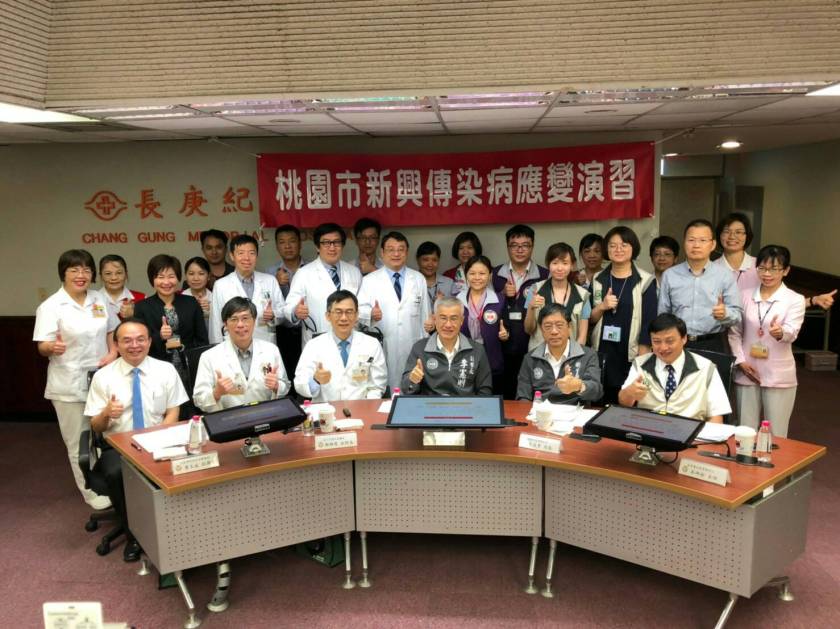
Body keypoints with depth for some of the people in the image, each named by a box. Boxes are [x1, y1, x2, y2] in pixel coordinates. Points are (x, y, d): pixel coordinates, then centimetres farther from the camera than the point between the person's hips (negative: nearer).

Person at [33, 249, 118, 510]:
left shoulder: (99, 299, 4)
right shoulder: (51, 306, -11)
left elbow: (111, 330, 14)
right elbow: (42, 347, -13)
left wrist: (113, 353, -4)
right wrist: (53, 347, -37)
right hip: (69, 385, -5)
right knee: (79, 443, 6)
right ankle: (92, 492, 20)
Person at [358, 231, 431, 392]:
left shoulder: (419, 279, 10)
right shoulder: (369, 280, 2)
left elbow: (425, 314, 11)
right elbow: (360, 310, -3)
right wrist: (370, 313, -25)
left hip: (413, 348, 2)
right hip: (382, 348, -2)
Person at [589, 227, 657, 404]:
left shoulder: (645, 281, -3)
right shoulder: (597, 280, 7)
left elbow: (648, 323, -5)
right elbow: (588, 320, 10)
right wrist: (601, 307, -9)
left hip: (631, 356, -3)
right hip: (601, 354, 3)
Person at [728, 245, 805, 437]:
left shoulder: (795, 300, -3)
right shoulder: (746, 297, 5)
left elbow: (792, 332, -19)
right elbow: (734, 332, 9)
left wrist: (780, 333, -43)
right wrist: (741, 361, -4)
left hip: (779, 376, -2)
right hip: (747, 373, 3)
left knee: (776, 437, 3)